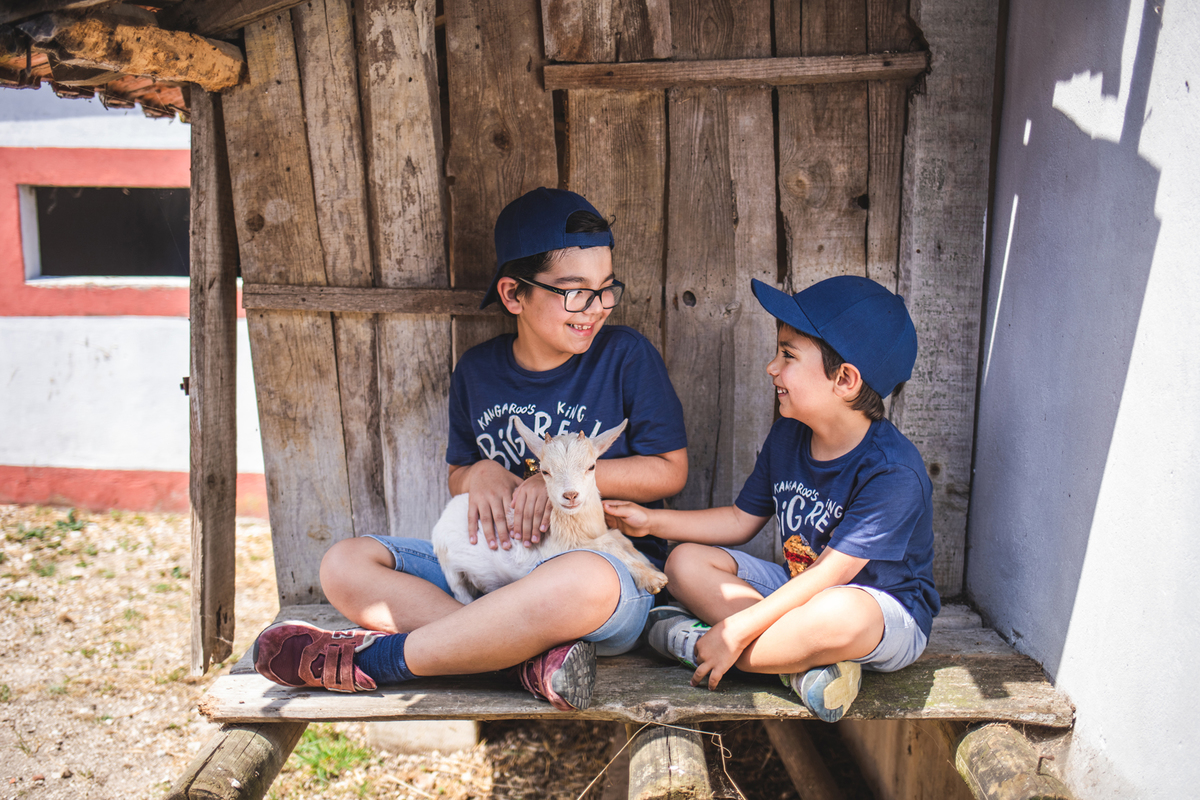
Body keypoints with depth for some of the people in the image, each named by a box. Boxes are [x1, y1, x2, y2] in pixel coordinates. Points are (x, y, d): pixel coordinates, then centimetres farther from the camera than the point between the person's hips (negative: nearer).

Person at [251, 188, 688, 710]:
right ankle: (534, 653, -30)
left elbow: (669, 471, -2)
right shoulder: (477, 372, 7)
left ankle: (371, 657, -24)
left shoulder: (626, 357, -3)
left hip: (613, 558, -4)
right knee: (345, 564, -11)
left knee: (583, 582, -42)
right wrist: (479, 474, -7)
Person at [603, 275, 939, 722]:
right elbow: (741, 520, 11)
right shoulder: (786, 437, -1)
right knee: (686, 562, -8)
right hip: (799, 589, 7)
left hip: (887, 612, -7)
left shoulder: (893, 471, -25)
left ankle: (696, 643, -21)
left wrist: (735, 632, -29)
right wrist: (651, 522, 1)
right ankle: (803, 662, -23)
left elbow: (829, 575, -28)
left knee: (839, 615, -43)